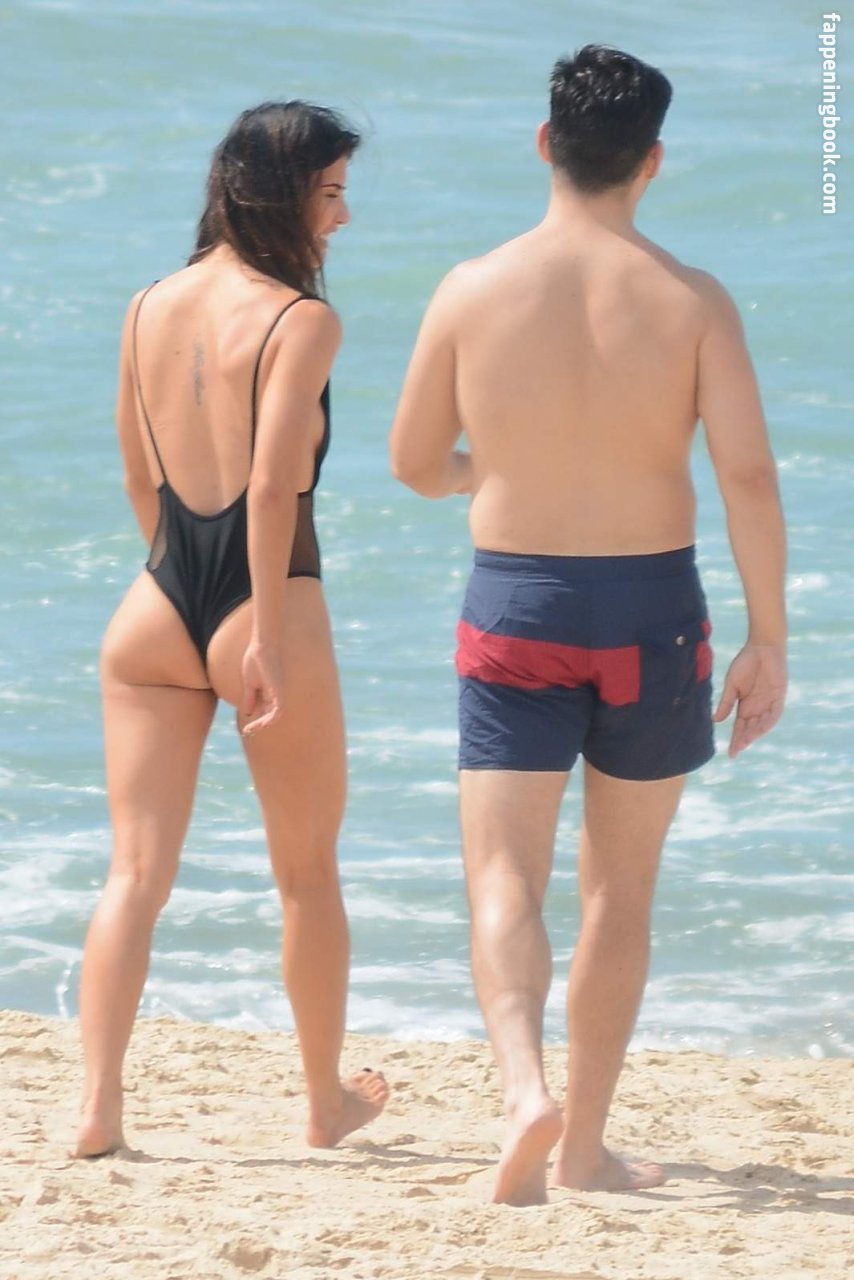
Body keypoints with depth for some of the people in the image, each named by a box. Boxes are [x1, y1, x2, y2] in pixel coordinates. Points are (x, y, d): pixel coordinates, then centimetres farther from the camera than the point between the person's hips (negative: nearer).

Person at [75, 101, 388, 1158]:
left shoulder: (148, 309, 6)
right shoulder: (299, 320, -12)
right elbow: (273, 486, -20)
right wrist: (268, 637, -18)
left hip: (158, 605, 5)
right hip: (262, 611, -5)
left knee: (136, 872, 3)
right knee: (308, 876, 14)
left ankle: (98, 1106, -9)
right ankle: (328, 1099, 27)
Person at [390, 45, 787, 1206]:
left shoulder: (474, 292, -3)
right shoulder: (693, 301, -6)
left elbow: (416, 463, 7)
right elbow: (748, 472, -12)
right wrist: (768, 640, -5)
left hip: (515, 606, 0)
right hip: (650, 609, 0)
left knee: (506, 883, -2)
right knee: (620, 890, 15)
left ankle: (526, 1091, -28)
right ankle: (583, 1144, 21)